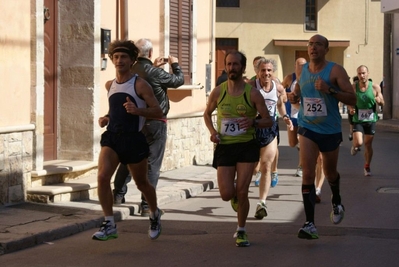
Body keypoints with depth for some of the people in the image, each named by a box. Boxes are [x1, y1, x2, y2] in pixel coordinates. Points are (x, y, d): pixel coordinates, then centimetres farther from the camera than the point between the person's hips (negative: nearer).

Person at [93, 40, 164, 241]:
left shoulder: (140, 85, -6)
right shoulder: (109, 86, 12)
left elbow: (158, 112, -9)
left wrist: (137, 110, -25)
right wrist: (106, 118, 9)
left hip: (133, 139, -4)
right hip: (112, 137, 4)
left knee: (141, 182, 12)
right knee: (102, 177, -19)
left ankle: (155, 215, 40)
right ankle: (109, 224, -14)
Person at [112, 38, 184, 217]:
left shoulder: (130, 71, -1)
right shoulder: (154, 73, -18)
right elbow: (178, 80, -5)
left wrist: (155, 67, 24)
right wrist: (175, 65, 12)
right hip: (154, 123, -6)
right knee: (152, 164, -1)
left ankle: (118, 194, 33)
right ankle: (147, 205, -2)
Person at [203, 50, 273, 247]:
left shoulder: (253, 93, -5)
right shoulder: (217, 92, 0)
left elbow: (269, 121, -1)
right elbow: (207, 114, 17)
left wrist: (254, 122, -23)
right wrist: (212, 131, -2)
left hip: (247, 146, -1)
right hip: (224, 147, 1)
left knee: (242, 192, -7)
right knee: (226, 195, -5)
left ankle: (241, 232, 13)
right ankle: (235, 195, 35)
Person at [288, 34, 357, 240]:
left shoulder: (335, 70, -9)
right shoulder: (301, 70, 4)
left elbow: (352, 99, -14)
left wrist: (330, 90, -27)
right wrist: (293, 96, -4)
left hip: (331, 130, -2)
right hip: (307, 128, 2)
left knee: (330, 172, 17)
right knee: (307, 173, -14)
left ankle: (336, 202, 51)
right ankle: (310, 224, -17)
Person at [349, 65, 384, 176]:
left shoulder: (375, 87, -7)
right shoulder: (353, 87, -7)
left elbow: (382, 103, 2)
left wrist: (379, 100, -22)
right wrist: (351, 108, -14)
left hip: (371, 119, 1)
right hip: (358, 120, -1)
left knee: (368, 144, 7)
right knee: (358, 142, -15)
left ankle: (367, 167, 25)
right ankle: (355, 146, 23)